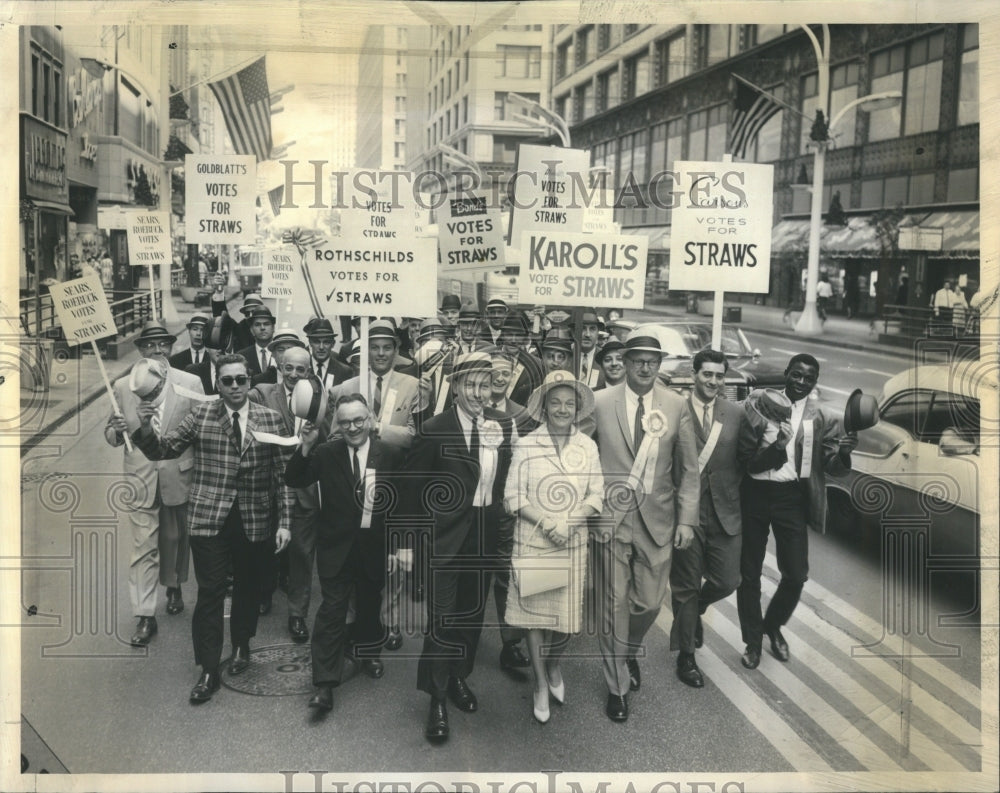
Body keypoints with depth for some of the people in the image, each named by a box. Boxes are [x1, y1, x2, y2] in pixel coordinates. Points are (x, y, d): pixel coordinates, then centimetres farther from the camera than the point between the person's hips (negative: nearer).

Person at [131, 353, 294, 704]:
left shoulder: (271, 419, 0)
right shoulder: (200, 415, 0)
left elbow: (281, 474, 1)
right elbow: (163, 450, -1)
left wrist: (284, 521, -3)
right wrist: (145, 429, -21)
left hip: (255, 520, 1)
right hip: (209, 518, -1)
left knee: (248, 588, 16)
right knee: (210, 593, -1)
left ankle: (241, 646, 40)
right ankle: (208, 671, 10)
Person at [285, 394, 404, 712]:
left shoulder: (391, 455, -5)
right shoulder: (325, 453, -6)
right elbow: (294, 481, -8)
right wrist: (306, 447, -21)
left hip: (375, 546, 2)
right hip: (336, 546, -2)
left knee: (370, 605, 20)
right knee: (332, 611, -5)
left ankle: (368, 652, 46)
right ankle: (325, 685, -1)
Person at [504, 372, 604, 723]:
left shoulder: (587, 446, 2)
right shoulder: (526, 446, -4)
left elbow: (596, 495, 2)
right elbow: (514, 496, -6)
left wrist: (569, 522, -14)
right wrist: (547, 523, -17)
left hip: (573, 544, 2)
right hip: (532, 541, -2)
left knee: (567, 611, 10)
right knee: (534, 610, 5)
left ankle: (554, 666, 38)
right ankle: (541, 684, 21)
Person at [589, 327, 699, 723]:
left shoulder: (676, 406, 1)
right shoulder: (600, 402, -4)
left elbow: (688, 469, 5)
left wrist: (686, 518, 0)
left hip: (657, 518, 2)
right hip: (609, 518, -1)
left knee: (650, 601, 8)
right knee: (613, 605, 4)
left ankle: (630, 652, 41)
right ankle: (618, 686, 22)